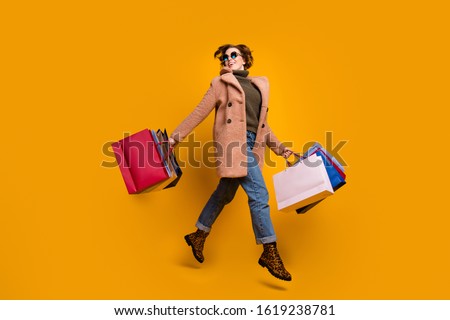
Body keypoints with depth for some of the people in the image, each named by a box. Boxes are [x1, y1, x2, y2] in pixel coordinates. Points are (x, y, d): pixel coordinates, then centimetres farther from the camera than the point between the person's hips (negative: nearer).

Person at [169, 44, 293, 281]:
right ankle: (270, 253, -4)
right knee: (259, 194, -12)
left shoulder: (259, 85, 20)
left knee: (224, 194, 14)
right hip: (234, 142, -6)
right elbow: (199, 113, 3)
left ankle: (198, 236, 30)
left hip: (251, 145, 7)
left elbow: (262, 124, 23)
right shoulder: (221, 83, 5)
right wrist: (175, 136, -1)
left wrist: (280, 148, 18)